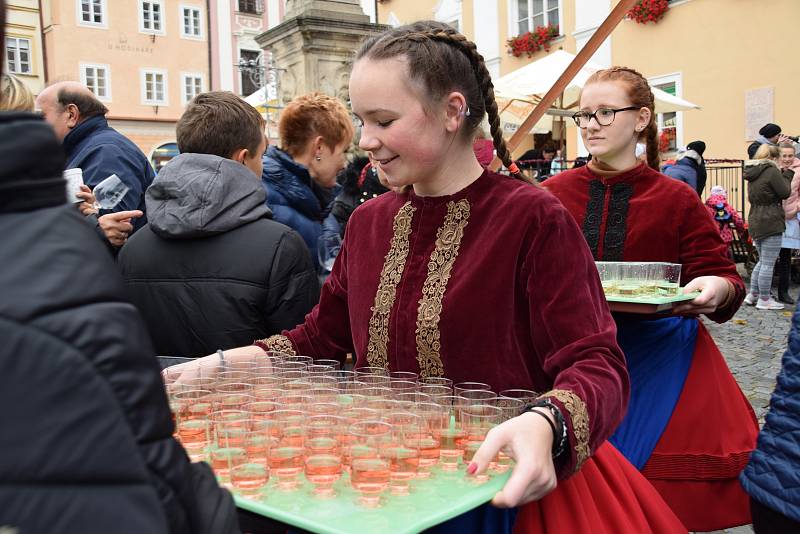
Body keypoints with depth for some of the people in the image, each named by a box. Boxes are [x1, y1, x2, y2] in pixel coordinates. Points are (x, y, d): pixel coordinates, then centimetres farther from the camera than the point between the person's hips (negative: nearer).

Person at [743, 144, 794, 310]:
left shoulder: (752, 172, 12)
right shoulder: (771, 170, -13)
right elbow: (785, 192, -11)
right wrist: (787, 175, 5)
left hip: (755, 222, 9)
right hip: (771, 223, -9)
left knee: (762, 261, 19)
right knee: (768, 264, -1)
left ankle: (753, 295, 22)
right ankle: (764, 299, 5)